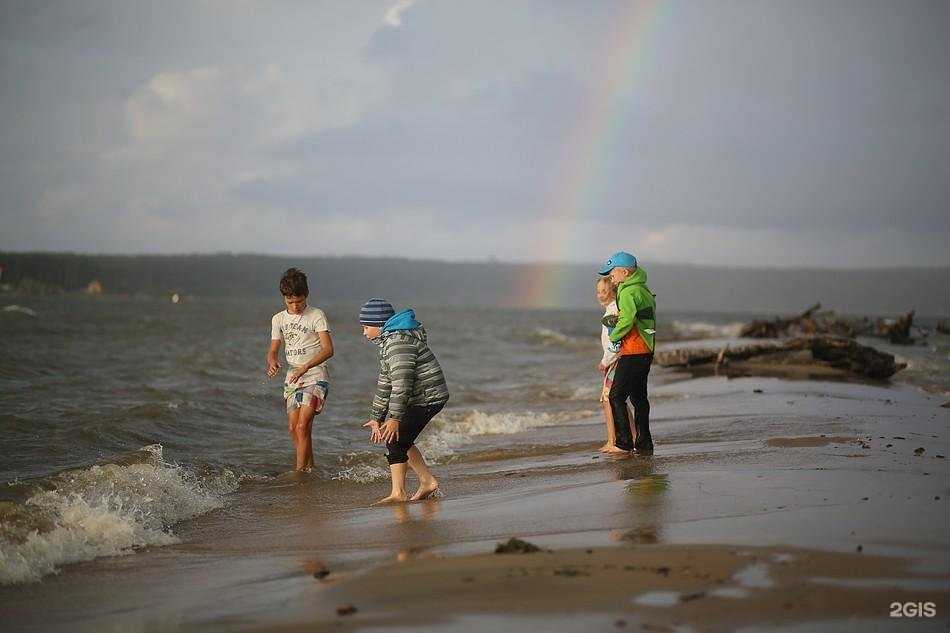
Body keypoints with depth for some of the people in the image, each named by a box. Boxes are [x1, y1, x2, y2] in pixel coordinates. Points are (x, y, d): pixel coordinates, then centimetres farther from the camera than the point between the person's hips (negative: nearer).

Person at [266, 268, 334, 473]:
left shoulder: (316, 316, -6)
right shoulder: (278, 319, 10)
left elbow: (328, 350, -14)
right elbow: (273, 350, 12)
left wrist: (304, 368, -26)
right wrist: (272, 362, -13)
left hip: (315, 378, -6)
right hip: (292, 380, 6)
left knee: (303, 426, -15)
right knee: (293, 427, 4)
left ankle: (301, 470, -12)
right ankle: (309, 468, 17)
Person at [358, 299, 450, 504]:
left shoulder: (398, 342, -20)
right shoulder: (389, 341, 16)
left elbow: (401, 383, -27)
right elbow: (385, 383, 20)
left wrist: (395, 418, -30)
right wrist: (377, 418, 21)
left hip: (427, 398, -11)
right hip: (420, 398, 11)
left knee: (395, 440, -12)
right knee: (400, 439, 15)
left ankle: (398, 493, -10)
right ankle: (428, 482, 19)